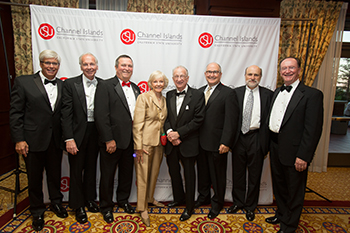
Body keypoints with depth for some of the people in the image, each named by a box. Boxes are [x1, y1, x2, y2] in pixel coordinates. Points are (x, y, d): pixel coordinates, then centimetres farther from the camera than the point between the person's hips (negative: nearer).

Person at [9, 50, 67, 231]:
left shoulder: (63, 86, 3)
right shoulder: (23, 82, -4)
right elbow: (15, 113, -6)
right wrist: (19, 139, -11)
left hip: (56, 141, 2)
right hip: (33, 140, -2)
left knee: (55, 175, 18)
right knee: (34, 178, 14)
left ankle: (56, 203, 41)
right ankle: (37, 212, 35)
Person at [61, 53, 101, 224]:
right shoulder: (70, 84, -7)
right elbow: (66, 113, -10)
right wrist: (69, 139, -15)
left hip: (95, 133, 3)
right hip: (77, 133, -3)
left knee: (91, 168, 18)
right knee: (76, 170, 9)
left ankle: (89, 199, 38)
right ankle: (78, 206, 29)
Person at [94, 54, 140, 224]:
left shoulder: (136, 88, 11)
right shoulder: (105, 86, -8)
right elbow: (101, 115, -15)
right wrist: (109, 139, -18)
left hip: (131, 140, 6)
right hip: (112, 141, -5)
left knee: (127, 173, 20)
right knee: (107, 175, 11)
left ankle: (123, 200, 42)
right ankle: (106, 207, 33)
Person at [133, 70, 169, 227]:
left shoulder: (164, 100, 10)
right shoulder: (143, 97, -10)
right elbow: (137, 124, -13)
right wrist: (139, 146, -16)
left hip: (158, 142, 6)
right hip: (145, 142, -6)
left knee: (154, 173, 18)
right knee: (143, 175, 5)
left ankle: (150, 198, 40)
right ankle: (142, 208, 21)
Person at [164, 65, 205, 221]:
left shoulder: (197, 95, -8)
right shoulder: (169, 95, 8)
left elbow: (198, 119, -14)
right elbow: (166, 116, 8)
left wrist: (179, 133, -17)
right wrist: (169, 131, -11)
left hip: (188, 143, -5)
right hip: (171, 143, 5)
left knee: (189, 175, 10)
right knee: (174, 172, 20)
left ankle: (189, 207, 30)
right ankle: (178, 198, 45)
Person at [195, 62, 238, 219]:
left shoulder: (228, 93, -9)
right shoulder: (200, 91, 9)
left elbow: (231, 121, -13)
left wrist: (226, 143, -17)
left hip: (217, 144, -5)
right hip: (201, 142, 5)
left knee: (217, 175, 12)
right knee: (202, 172, 21)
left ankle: (217, 203, 35)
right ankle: (204, 197, 44)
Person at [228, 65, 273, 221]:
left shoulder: (268, 94, 1)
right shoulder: (236, 92, 3)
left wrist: (267, 143, -6)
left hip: (257, 138, -1)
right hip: (239, 137, 1)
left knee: (254, 174, 12)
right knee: (238, 173, 14)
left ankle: (250, 206, 32)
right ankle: (238, 201, 36)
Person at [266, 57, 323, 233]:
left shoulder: (312, 95, -12)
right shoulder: (277, 92, 9)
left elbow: (313, 129, -17)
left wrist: (303, 156, -20)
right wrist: (268, 145, 8)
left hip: (294, 152, -6)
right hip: (275, 148, 7)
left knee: (294, 190, 13)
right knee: (279, 186, 23)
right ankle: (281, 214, 46)